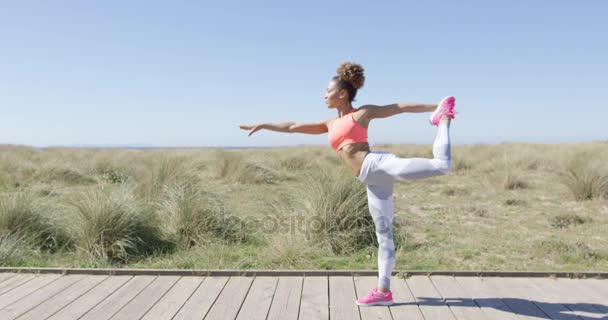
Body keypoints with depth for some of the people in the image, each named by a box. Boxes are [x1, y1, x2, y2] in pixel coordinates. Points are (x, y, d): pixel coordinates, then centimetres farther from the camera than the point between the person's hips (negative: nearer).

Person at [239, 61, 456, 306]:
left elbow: (403, 107, 11)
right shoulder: (331, 125, 25)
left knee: (441, 165, -20)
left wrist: (434, 106, 8)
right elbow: (293, 127, 29)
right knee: (383, 234, 7)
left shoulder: (362, 112, 9)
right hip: (373, 182, 5)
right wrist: (262, 125, 31)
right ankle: (383, 291, 11)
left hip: (379, 164, -5)